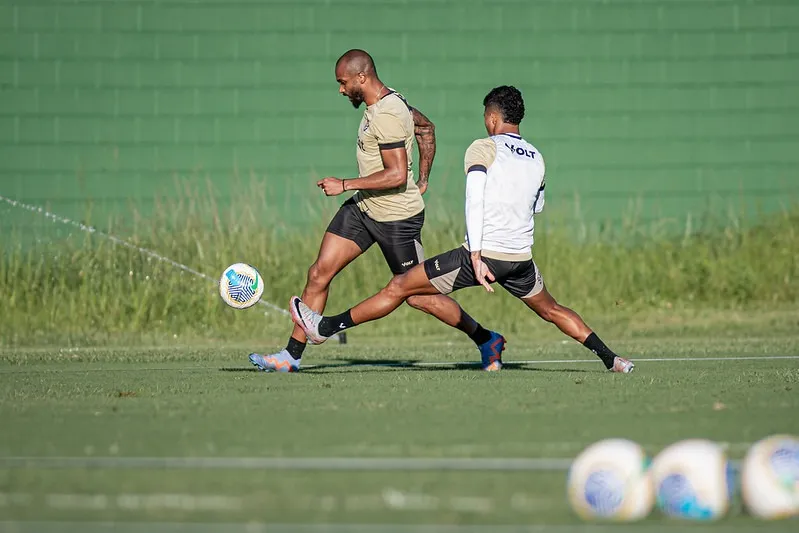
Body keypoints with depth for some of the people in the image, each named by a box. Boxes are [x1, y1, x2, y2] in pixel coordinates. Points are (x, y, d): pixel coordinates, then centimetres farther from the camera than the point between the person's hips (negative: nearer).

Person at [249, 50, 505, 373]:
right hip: (363, 207, 9)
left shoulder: (386, 116, -24)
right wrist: (423, 180, 22)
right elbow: (426, 128, 22)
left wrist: (344, 185, -23)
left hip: (397, 218, -9)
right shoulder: (390, 98, 6)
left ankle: (487, 341, 18)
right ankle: (292, 356, 6)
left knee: (417, 297, 1)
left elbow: (397, 175, -29)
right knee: (319, 273, 2)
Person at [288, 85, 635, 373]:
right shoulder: (536, 158, 12)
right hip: (521, 258, 5)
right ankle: (611, 359, 22)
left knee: (399, 288, 3)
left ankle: (326, 327, 7)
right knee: (551, 310, 27)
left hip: (483, 254, -5)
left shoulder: (484, 148, -5)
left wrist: (476, 258, -23)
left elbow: (473, 202, -18)